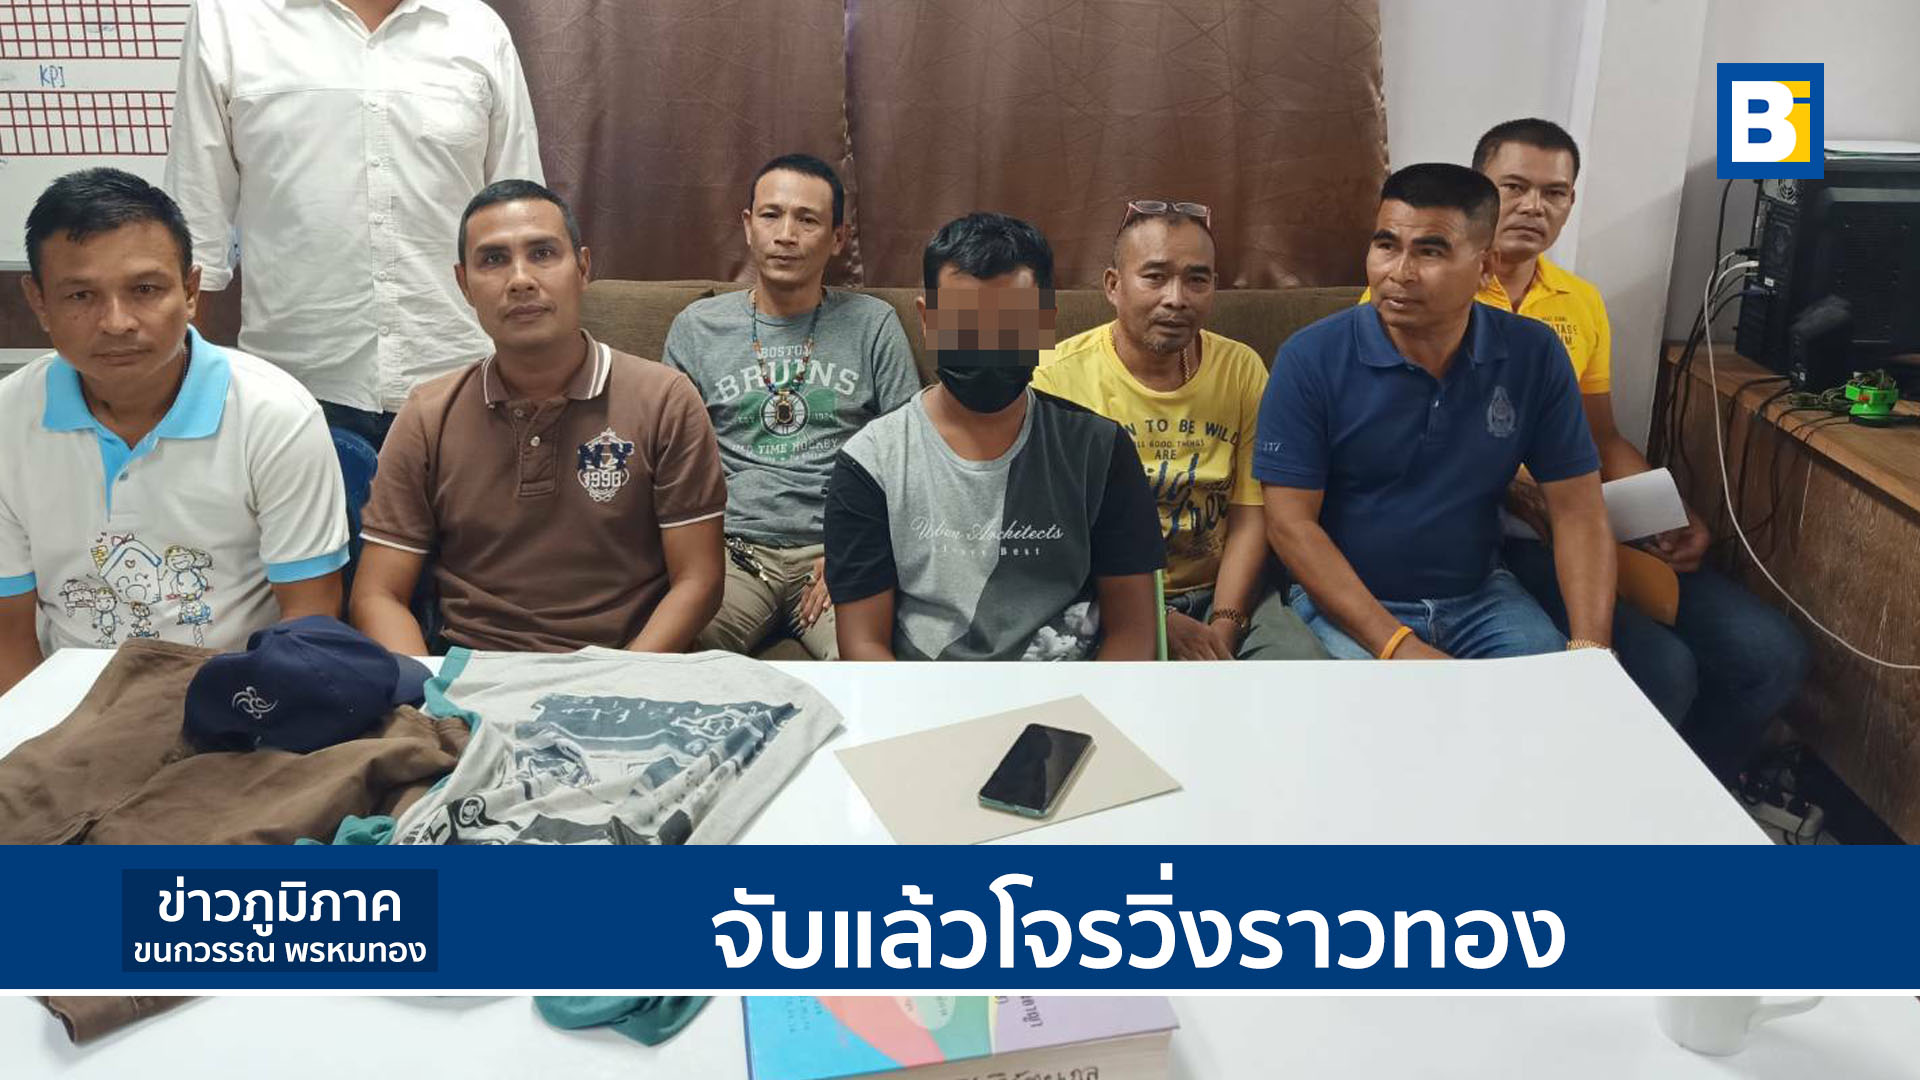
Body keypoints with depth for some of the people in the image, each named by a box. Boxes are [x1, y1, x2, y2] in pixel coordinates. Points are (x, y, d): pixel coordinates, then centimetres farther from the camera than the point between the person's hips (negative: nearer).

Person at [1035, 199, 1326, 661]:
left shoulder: (1242, 369, 4)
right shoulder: (1058, 378, -7)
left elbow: (1250, 514, 2)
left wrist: (1222, 627, -12)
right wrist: (1163, 623, -16)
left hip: (1224, 592, 3)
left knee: (1303, 658, -22)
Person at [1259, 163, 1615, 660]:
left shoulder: (1534, 355, -4)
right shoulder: (1311, 358, -13)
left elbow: (1578, 511, -1)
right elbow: (1290, 522, -14)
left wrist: (1590, 651, -16)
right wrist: (1397, 644, -23)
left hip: (1481, 596, 3)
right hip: (1347, 602, -3)